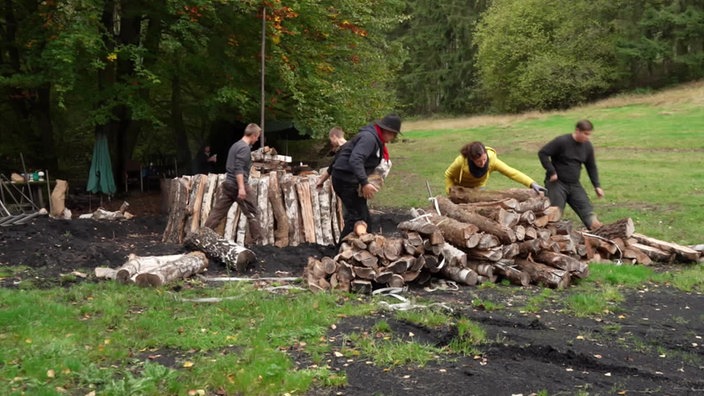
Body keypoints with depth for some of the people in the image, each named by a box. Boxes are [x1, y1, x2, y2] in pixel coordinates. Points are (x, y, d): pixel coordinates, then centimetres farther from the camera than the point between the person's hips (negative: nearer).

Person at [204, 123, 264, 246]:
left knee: (217, 212, 7)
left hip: (228, 184, 9)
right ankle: (257, 240, 3)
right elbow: (239, 168, -22)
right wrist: (241, 187, -27)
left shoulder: (236, 145, 16)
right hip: (238, 185, -9)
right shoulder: (245, 148, -13)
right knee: (252, 213, 1)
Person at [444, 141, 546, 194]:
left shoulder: (491, 159, -33)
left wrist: (532, 184, -44)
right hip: (460, 189, -2)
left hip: (478, 188, 2)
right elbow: (448, 175, -17)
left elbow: (512, 173, -35)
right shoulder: (461, 160, -36)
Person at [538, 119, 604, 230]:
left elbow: (591, 167, 15)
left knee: (586, 208, -3)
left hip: (574, 184, 5)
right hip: (557, 183, -5)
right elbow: (542, 153, -14)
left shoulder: (587, 146, 4)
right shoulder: (562, 141, -15)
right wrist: (551, 172, -16)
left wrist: (597, 186, 8)